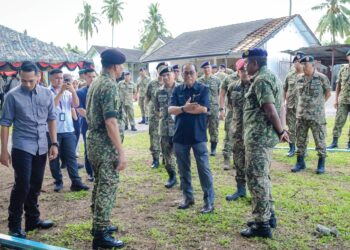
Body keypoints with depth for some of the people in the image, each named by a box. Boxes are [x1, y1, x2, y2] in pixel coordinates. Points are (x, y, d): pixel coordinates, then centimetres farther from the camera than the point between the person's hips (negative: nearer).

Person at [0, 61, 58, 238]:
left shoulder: (47, 94, 4)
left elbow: (51, 119, 9)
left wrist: (54, 143, 4)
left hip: (41, 147, 4)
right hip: (22, 147, -4)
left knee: (35, 186, 12)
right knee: (22, 185, -4)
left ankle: (32, 219, 26)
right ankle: (14, 224, 12)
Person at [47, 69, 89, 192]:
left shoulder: (68, 92, 7)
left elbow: (76, 104, -5)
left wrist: (73, 91, -20)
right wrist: (61, 91, -24)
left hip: (68, 129, 3)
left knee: (71, 156, 2)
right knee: (54, 157, 7)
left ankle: (76, 182, 3)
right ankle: (58, 181, 18)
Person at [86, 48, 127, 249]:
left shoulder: (95, 83, 13)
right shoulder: (110, 85, -17)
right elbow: (110, 121, -23)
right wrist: (121, 151, -22)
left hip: (93, 140, 10)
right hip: (105, 143, -10)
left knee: (100, 184, 18)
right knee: (107, 188, -2)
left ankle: (98, 224, 29)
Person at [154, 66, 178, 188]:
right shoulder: (159, 91, 7)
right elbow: (156, 107, 19)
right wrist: (160, 115, 7)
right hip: (165, 128, 4)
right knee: (167, 153, 11)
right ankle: (172, 176, 26)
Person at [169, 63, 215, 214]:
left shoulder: (203, 89, -2)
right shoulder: (177, 90, 7)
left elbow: (204, 109, -16)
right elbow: (170, 109, -3)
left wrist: (182, 109, -9)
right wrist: (185, 108, -21)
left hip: (198, 135, -4)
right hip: (180, 135, 4)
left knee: (204, 168, -1)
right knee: (183, 169, 12)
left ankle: (209, 201, 7)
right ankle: (188, 197, 27)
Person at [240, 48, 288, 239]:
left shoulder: (261, 80, -16)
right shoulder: (270, 76, 17)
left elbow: (270, 110, -23)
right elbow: (274, 107, 17)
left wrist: (280, 131, -13)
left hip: (258, 136, -11)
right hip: (264, 135, 11)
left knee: (256, 178, -4)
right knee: (262, 176, 18)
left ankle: (262, 224, 4)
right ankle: (269, 215, 29)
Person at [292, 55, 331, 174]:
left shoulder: (322, 78, -9)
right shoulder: (299, 78, 5)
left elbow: (328, 93, 2)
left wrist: (318, 104, 5)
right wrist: (305, 104, 9)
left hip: (317, 115, -5)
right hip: (301, 114, 5)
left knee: (320, 140, 3)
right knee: (300, 139, 10)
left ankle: (321, 164, 16)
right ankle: (300, 162, 22)